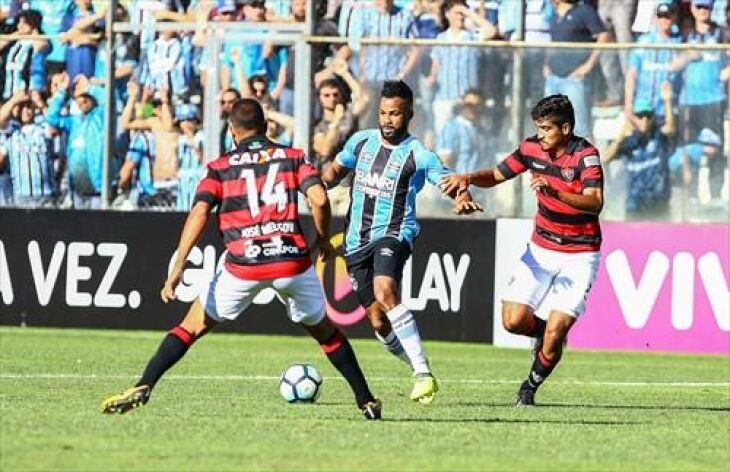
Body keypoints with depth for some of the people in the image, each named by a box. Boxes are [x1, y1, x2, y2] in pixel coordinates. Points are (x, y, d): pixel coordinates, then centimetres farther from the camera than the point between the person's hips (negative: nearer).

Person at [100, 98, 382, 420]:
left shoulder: (220, 167, 10)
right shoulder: (293, 157, 13)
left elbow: (199, 213, -5)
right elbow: (319, 199, -3)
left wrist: (177, 268, -10)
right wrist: (323, 238, 16)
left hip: (243, 265, -1)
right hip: (292, 260, 1)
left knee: (191, 327, 11)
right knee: (325, 331, 22)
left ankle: (143, 388, -2)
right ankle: (367, 401, 20)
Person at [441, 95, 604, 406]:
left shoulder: (585, 156, -19)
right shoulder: (532, 148, -4)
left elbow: (595, 203, -33)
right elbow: (497, 175, 10)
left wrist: (555, 191, -47)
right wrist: (468, 179, -10)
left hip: (579, 255, -5)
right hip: (541, 248, 5)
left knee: (554, 333, -11)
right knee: (514, 320, -9)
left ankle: (530, 388, 14)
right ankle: (549, 334, 24)